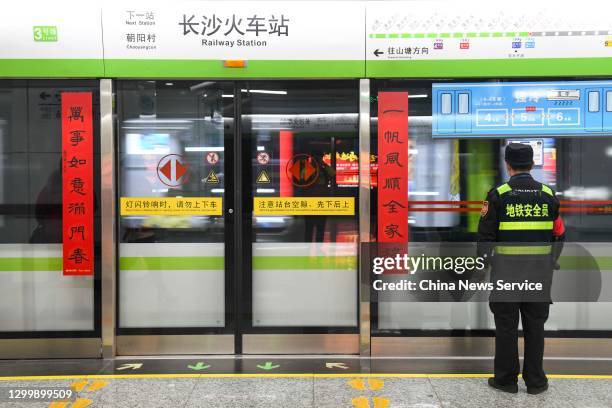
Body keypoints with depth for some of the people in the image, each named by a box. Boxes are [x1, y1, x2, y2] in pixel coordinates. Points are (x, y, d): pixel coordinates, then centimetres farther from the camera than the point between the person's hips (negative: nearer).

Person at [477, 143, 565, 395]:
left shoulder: (498, 195, -9)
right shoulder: (548, 195, 2)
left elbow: (485, 237, -7)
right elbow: (559, 235, 8)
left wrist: (487, 260, 8)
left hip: (506, 272, -3)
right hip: (540, 274, 3)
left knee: (506, 327, 7)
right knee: (535, 326, 13)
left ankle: (506, 379, 17)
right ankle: (536, 381, 21)